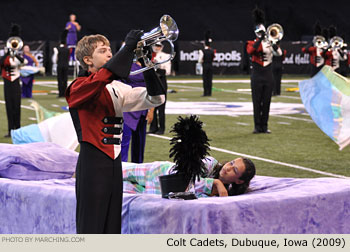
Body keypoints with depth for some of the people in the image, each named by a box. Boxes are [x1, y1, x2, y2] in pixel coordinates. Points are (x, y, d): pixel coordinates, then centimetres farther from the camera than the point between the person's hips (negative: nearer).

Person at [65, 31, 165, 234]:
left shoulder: (117, 88, 15)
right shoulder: (79, 87, -5)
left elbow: (155, 99, 10)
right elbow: (100, 79, -28)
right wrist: (128, 49, -25)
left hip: (114, 162, 7)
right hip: (92, 162, -7)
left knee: (112, 225, 10)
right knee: (91, 226, -6)